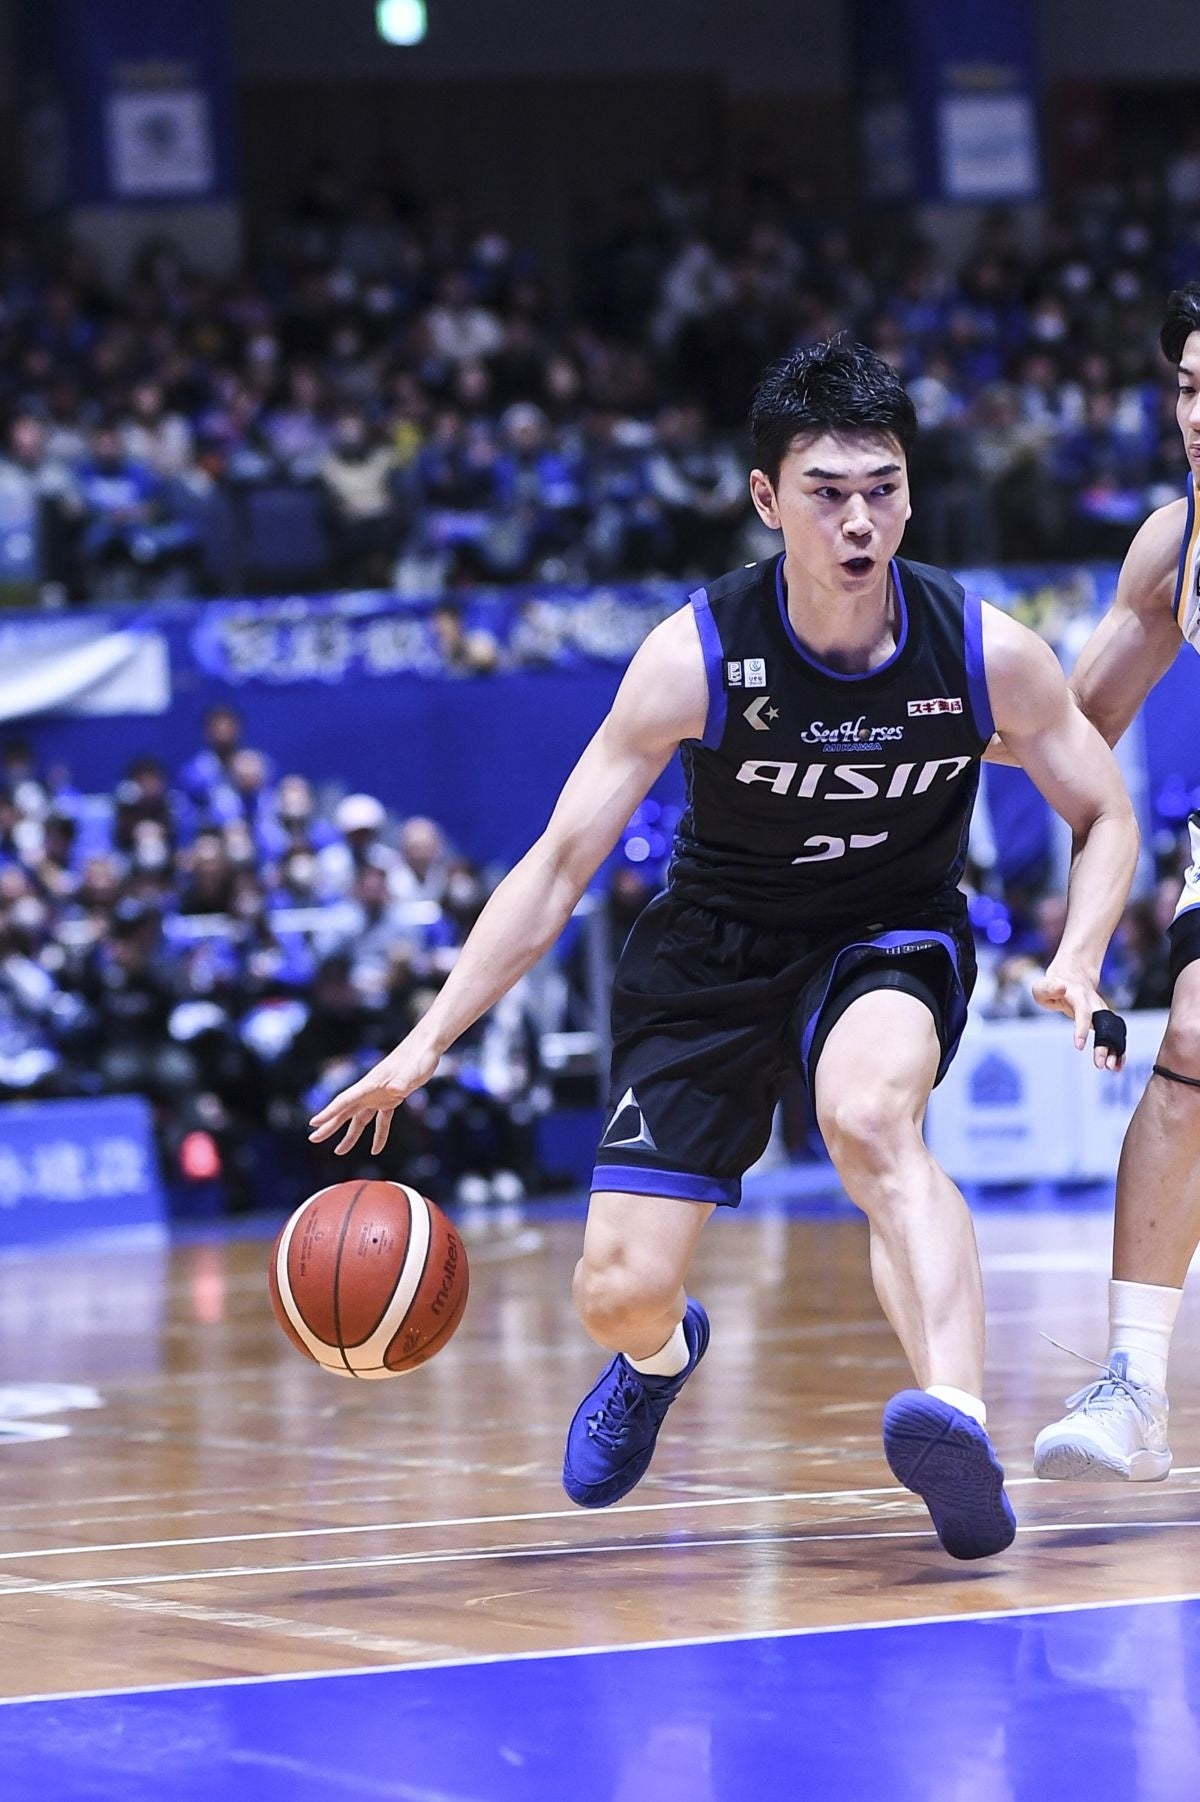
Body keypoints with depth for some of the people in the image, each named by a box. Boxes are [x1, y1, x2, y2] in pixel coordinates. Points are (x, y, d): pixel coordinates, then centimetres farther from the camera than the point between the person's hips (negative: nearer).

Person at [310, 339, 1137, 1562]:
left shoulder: (988, 655, -18)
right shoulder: (696, 657, -21)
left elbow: (1104, 819, -1)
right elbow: (560, 864, -14)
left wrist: (1078, 958, -22)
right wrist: (426, 1042, -19)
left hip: (893, 936, -1)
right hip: (716, 945, 1)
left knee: (868, 1110, -38)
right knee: (619, 1297, -3)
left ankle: (957, 1412, -53)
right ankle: (660, 1356, 37)